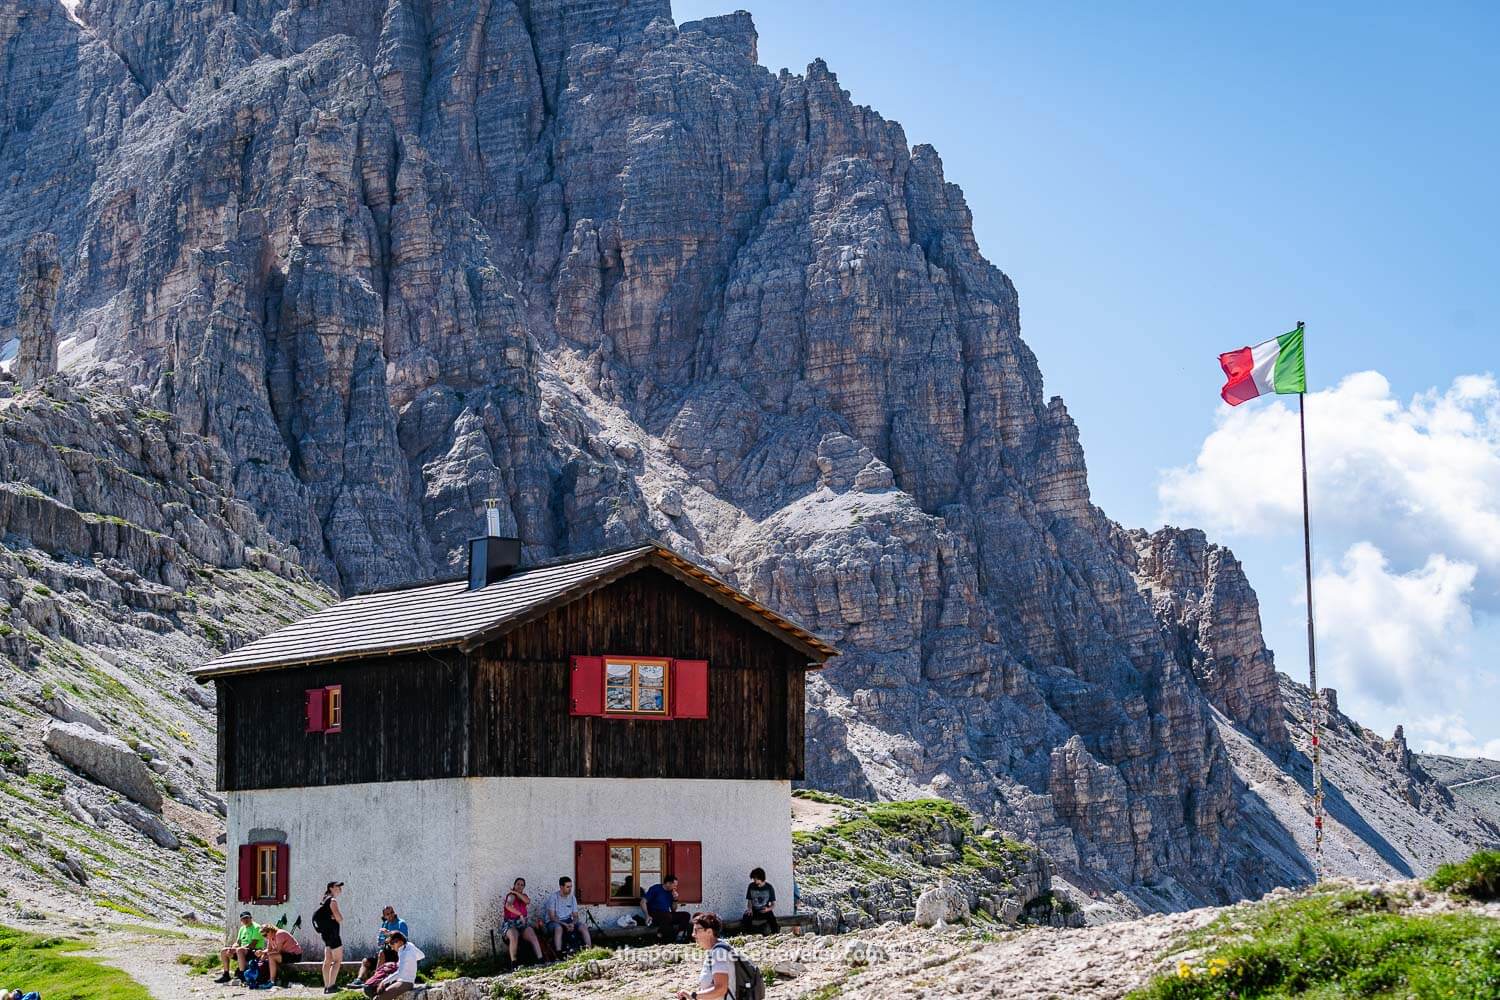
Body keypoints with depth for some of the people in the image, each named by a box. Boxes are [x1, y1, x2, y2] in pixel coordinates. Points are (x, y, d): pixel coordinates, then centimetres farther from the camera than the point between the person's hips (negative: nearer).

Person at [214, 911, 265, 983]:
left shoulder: (256, 928, -9)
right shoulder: (242, 928, 17)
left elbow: (253, 944, -18)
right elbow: (237, 943, 16)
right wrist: (232, 948, -7)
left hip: (254, 951, -9)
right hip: (243, 950, 9)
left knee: (239, 950, -38)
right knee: (223, 952, 1)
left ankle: (241, 975, -35)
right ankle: (226, 975, 3)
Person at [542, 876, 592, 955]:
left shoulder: (572, 898, 6)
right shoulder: (553, 897, -10)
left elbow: (575, 915, 7)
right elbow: (552, 917, -14)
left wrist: (572, 923, -16)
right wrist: (564, 924, -25)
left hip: (568, 921, 5)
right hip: (554, 922, -5)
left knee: (583, 926, -19)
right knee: (558, 928, -39)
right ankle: (558, 953, -44)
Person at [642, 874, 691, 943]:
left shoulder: (671, 892, 16)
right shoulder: (655, 889, -1)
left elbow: (673, 910, 21)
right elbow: (643, 902, -8)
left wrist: (675, 899, 4)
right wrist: (647, 915, -20)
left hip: (667, 915, 7)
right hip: (655, 916, -7)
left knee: (686, 915, -11)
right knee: (668, 916, -38)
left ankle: (679, 938, -23)